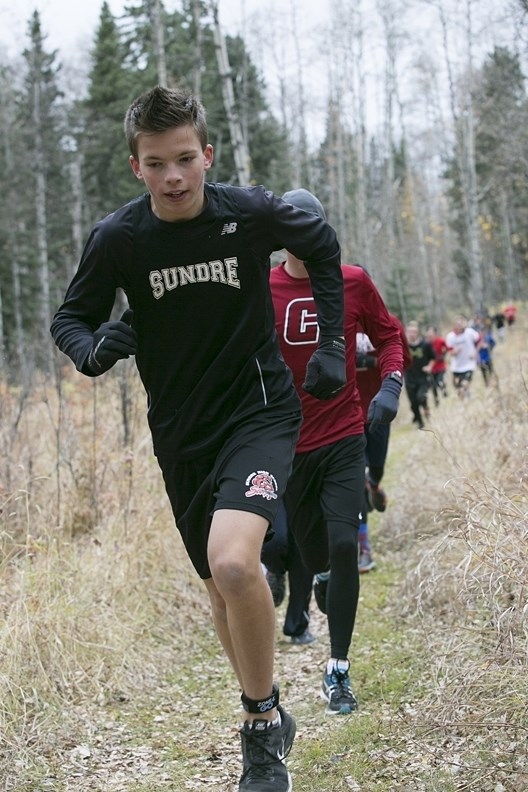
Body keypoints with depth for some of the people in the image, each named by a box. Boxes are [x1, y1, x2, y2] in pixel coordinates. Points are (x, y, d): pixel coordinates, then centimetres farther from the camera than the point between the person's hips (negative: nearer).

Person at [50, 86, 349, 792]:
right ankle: (269, 722, 39)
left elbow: (321, 245, 8)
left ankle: (262, 722, -5)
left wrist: (331, 345, 3)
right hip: (181, 434, 3)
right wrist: (95, 349, -22)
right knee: (222, 587, 15)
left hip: (259, 410, -3)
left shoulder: (250, 213, -12)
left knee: (233, 562, -28)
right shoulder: (117, 238, -11)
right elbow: (70, 319, 2)